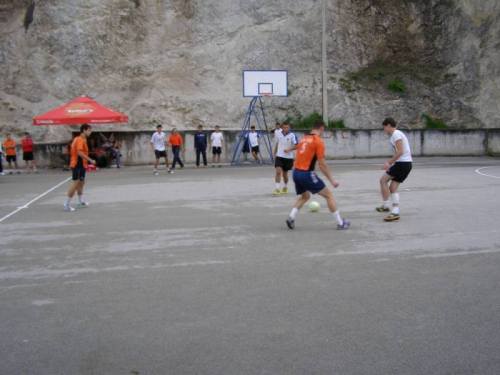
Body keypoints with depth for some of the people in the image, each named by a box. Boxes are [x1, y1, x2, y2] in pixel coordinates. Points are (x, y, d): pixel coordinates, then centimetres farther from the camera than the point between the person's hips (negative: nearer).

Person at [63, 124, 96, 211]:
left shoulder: (78, 139, 15)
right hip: (78, 165, -11)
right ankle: (66, 204, -6)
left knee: (81, 182, 20)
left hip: (80, 165, 11)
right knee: (76, 184, -8)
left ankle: (81, 201, 31)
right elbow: (80, 153, -28)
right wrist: (90, 160, -27)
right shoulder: (81, 140, -16)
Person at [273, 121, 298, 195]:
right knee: (278, 172, -14)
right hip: (279, 156, 2)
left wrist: (289, 149, -24)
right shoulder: (278, 134, 3)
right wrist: (275, 154, 20)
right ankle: (277, 189, -11)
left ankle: (285, 187, 36)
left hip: (288, 157, -2)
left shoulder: (292, 135, -8)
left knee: (285, 174, 9)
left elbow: (297, 146, -11)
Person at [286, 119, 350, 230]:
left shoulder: (303, 139, 13)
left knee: (305, 196, 29)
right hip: (307, 173, -8)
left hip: (296, 172, 8)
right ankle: (340, 223, 6)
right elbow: (322, 164, -12)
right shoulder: (318, 142, -9)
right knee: (328, 195, 4)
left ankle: (291, 218, 14)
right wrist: (331, 180, -7)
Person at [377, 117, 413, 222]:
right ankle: (395, 212, 2)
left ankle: (385, 206, 2)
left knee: (383, 180, -3)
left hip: (402, 163, -9)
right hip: (407, 163, 9)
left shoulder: (396, 134, -10)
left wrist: (389, 163, -16)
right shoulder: (397, 134, 21)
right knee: (393, 187, 7)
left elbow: (400, 151, -19)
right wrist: (390, 163, 18)